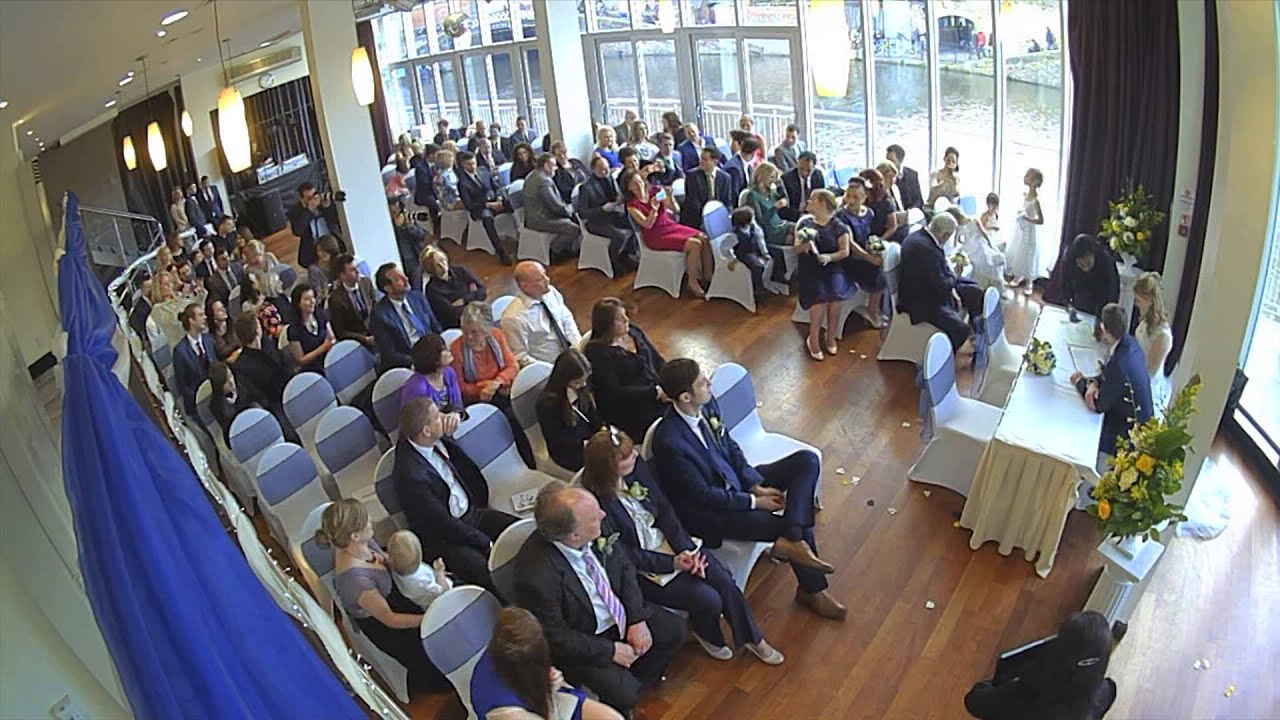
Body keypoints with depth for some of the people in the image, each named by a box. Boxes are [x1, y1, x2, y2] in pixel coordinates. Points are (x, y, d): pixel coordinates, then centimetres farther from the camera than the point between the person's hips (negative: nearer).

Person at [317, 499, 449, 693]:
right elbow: (389, 619, -27)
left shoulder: (357, 543, -19)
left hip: (394, 592, 8)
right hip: (382, 626, -7)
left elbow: (383, 557, 6)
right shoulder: (353, 579, -40)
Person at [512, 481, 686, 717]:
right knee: (623, 694, -20)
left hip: (619, 612, 6)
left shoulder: (596, 533, -20)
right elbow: (556, 639, -23)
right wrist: (610, 650, -17)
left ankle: (638, 684, 29)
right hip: (581, 641, -6)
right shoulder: (537, 575, -36)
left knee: (674, 630, 5)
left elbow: (623, 564, -2)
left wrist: (637, 619, -9)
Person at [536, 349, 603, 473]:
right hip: (568, 453, -7)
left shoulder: (582, 391, 0)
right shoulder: (547, 403, -20)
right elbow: (556, 440, -16)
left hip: (591, 439, 7)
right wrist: (585, 444, -20)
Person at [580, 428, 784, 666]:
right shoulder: (597, 503, -27)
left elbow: (665, 510, -2)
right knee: (709, 599, -15)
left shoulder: (637, 466, -10)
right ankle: (706, 635, 20)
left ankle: (752, 638, 14)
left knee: (724, 579, -10)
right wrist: (672, 563, -18)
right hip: (639, 567, -5)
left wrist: (686, 548, -12)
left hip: (664, 541, 5)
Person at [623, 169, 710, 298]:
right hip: (656, 235, -5)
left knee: (704, 238, -16)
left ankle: (708, 277, -6)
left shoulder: (655, 190, 1)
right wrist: (654, 208, -33)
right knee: (695, 244, -25)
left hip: (670, 225, 5)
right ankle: (693, 283, -13)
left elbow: (674, 209, -1)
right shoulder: (632, 205, -8)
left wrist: (670, 197, -21)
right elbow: (647, 224, -18)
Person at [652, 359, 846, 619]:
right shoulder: (669, 442, -32)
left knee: (807, 461, -6)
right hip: (709, 512, -8)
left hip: (736, 481, 8)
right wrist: (754, 501, -15)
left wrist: (756, 485, -5)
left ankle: (791, 540, -20)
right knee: (799, 528, -14)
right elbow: (704, 496, -22)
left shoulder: (707, 405, -9)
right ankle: (812, 589, 10)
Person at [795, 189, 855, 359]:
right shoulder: (804, 223, 10)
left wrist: (829, 257, -18)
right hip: (810, 270, 0)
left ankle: (830, 337, 5)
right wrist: (803, 246, -15)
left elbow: (845, 251, -1)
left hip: (833, 269, 0)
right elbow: (797, 249, 8)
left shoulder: (838, 227, 3)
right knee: (820, 300, -25)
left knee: (835, 298, -22)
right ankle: (813, 339, -4)